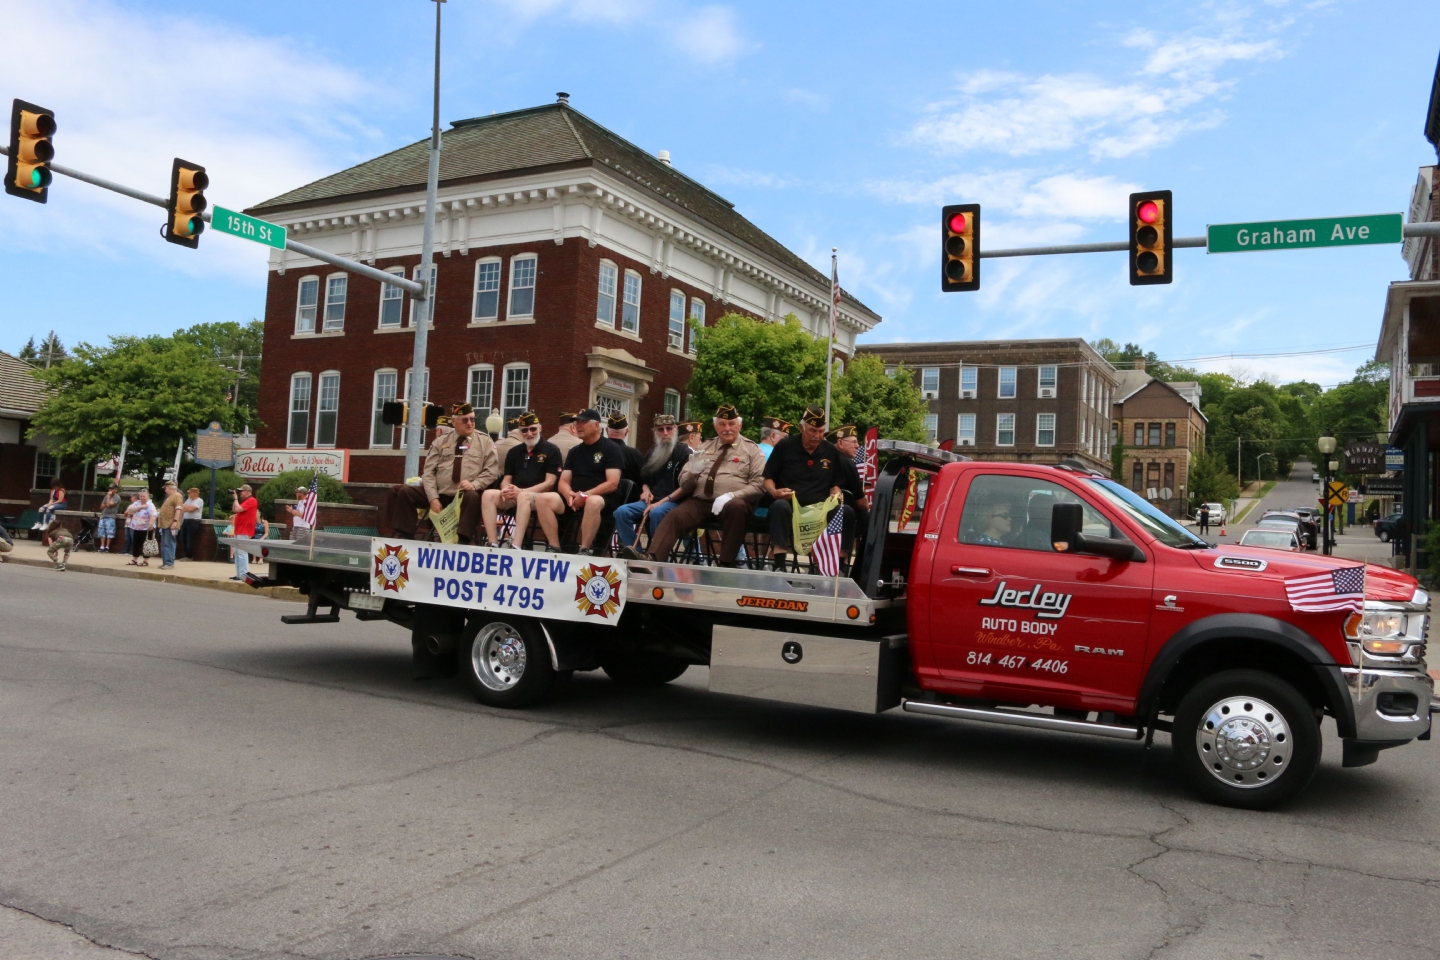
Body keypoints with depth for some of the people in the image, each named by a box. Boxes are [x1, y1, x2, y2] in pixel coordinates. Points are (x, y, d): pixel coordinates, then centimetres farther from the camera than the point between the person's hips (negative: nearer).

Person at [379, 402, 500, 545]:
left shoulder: (485, 441, 6)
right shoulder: (440, 442, 12)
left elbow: (492, 471, 0)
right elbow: (428, 471, 6)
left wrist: (474, 484, -19)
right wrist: (433, 498, -9)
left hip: (465, 496, -3)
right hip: (439, 494, 3)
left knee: (473, 497, -37)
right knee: (404, 492, -14)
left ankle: (464, 541, -37)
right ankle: (403, 536, -11)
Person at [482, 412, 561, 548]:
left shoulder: (551, 450, 2)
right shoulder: (514, 452, 18)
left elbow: (549, 483, -6)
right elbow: (506, 480, 17)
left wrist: (522, 491, -17)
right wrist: (506, 489, -9)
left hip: (538, 496, -5)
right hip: (513, 496, 5)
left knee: (524, 497, -39)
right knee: (488, 494, -23)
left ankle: (515, 546, -46)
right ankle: (493, 544, -29)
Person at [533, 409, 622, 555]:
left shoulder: (611, 448, -1)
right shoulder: (574, 451, 16)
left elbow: (612, 483, -11)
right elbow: (563, 482, 11)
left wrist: (586, 495, -21)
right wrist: (569, 495, -13)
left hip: (603, 498, -5)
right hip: (575, 498, 6)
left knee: (593, 502, -41)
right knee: (542, 499, -18)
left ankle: (585, 550, -31)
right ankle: (554, 548, -20)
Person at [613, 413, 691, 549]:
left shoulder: (683, 452, -1)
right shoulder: (652, 452, 19)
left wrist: (662, 502, -17)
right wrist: (646, 490, 8)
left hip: (674, 502, -6)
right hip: (652, 501, 6)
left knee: (656, 513, -39)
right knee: (621, 511, -20)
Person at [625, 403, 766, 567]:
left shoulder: (752, 449, 9)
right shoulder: (705, 446, 20)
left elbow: (758, 485, -1)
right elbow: (684, 483, 19)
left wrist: (731, 495, -17)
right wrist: (692, 473, -6)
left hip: (733, 502, -3)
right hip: (699, 501, 3)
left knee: (736, 506, -36)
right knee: (674, 516, -23)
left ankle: (726, 565, -33)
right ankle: (651, 558, -40)